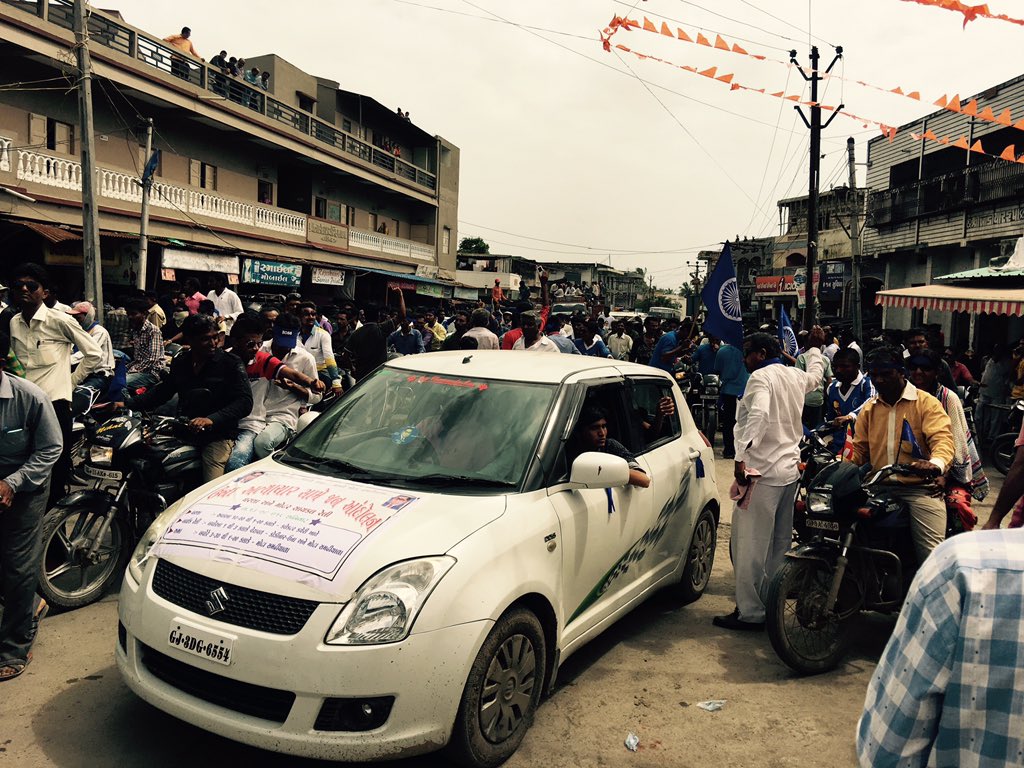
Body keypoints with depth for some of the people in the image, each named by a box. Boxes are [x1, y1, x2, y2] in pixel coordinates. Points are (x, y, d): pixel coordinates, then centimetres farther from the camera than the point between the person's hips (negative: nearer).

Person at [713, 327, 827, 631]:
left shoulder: (761, 377, -10)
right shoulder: (796, 376, 14)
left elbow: (758, 414, -29)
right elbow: (815, 375, 39)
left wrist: (741, 456, -35)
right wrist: (815, 348, 57)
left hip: (763, 472, -9)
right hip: (790, 471, 9)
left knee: (750, 545, -4)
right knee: (779, 544, 15)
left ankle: (750, 612, 0)